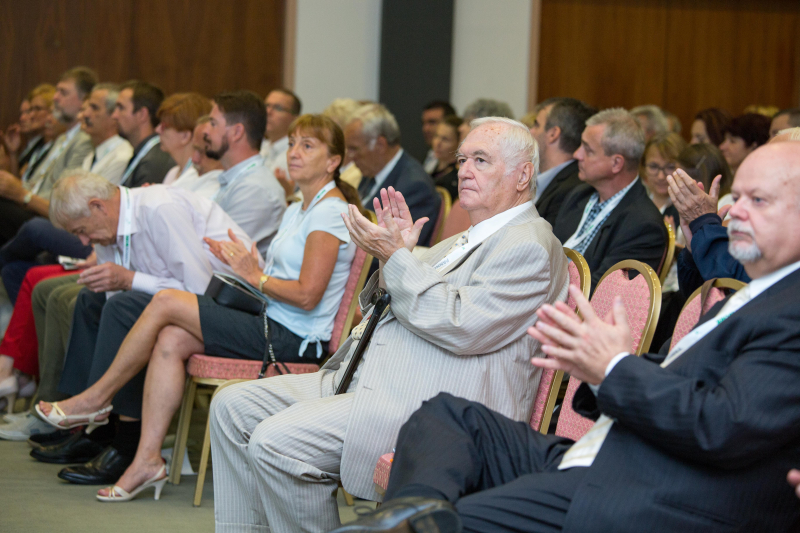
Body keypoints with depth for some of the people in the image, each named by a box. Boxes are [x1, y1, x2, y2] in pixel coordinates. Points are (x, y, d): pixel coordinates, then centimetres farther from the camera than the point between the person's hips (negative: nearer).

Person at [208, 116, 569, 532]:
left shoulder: (529, 246, -7)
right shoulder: (463, 242, 24)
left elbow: (461, 326, -20)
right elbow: (390, 307, 25)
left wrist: (396, 257, -13)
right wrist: (394, 252, 6)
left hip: (429, 410, -11)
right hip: (366, 381, 11)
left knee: (275, 441, -25)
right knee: (233, 406, 3)